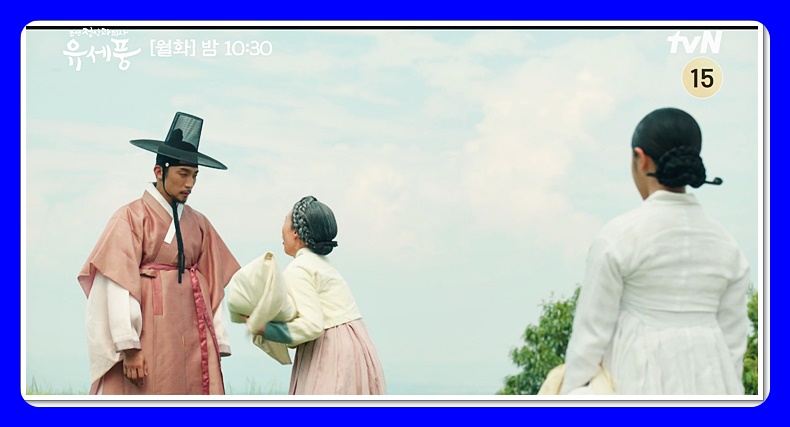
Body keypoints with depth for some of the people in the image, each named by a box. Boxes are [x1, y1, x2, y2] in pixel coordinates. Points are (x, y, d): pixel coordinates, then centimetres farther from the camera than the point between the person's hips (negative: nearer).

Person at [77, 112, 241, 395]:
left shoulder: (198, 224, 13)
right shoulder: (131, 218, -2)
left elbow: (213, 286, 10)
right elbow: (120, 287, -9)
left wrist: (218, 345, 5)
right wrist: (129, 346, -16)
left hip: (191, 338, 5)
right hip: (150, 339, -5)